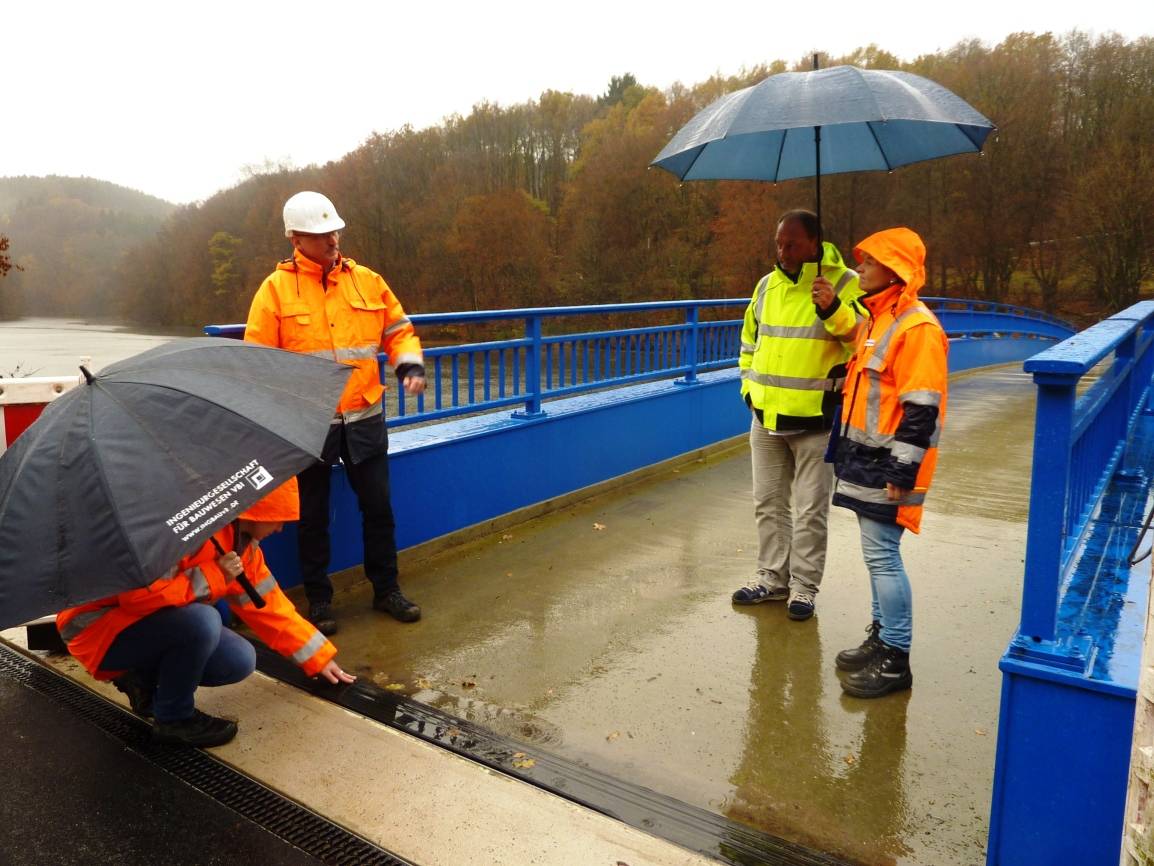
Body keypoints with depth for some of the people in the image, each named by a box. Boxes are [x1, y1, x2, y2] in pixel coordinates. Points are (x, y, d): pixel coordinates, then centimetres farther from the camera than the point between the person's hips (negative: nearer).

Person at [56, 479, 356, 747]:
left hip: (153, 625, 8)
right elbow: (139, 594, -37)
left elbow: (269, 605, 6)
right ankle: (174, 719, -9)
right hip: (98, 626, -8)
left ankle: (146, 679, 11)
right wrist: (214, 577, -27)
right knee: (202, 621, -33)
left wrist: (319, 658, 8)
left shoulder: (242, 542, -1)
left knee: (240, 662, -10)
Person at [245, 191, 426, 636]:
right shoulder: (276, 288, -4)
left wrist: (410, 366, -7)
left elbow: (398, 330, 12)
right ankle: (318, 600, 25)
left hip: (365, 418, 3)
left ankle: (386, 589, 27)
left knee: (378, 507, 10)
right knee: (313, 516, 9)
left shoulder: (367, 281, 4)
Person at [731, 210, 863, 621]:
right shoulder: (766, 285, 8)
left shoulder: (845, 284, -9)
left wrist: (832, 309, -32)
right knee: (768, 503, 14)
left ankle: (803, 586, 19)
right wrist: (749, 386, 10)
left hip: (816, 420, -5)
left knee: (810, 510, 6)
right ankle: (773, 577, 29)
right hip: (765, 417, 6)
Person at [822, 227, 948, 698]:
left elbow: (921, 409, -20)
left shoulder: (917, 328, -16)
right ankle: (881, 636, 29)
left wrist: (903, 472, -20)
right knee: (877, 555, 16)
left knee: (882, 556, -4)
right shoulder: (876, 320, 14)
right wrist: (846, 452, 19)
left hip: (887, 466, -9)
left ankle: (895, 659, 7)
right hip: (865, 461, 10)